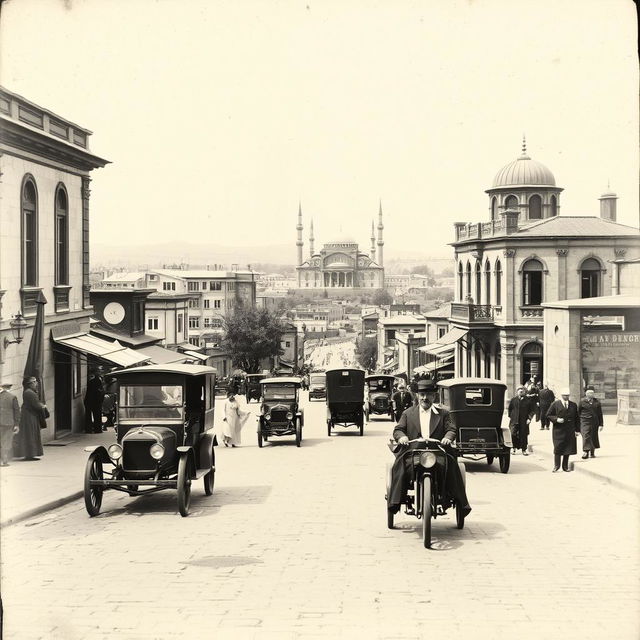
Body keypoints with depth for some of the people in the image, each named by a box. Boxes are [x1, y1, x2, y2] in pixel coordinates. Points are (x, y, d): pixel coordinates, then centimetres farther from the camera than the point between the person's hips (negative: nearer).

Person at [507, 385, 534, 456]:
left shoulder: (527, 400, 1)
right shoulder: (513, 400, 4)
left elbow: (531, 411, 4)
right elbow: (509, 409, 12)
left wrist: (529, 418, -6)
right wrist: (510, 416, 5)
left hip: (524, 421, 0)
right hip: (514, 420, 0)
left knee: (523, 435, 3)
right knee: (513, 434, -7)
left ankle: (524, 450, 14)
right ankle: (514, 448, 12)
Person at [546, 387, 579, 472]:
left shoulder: (573, 405, 12)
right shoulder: (555, 404, 2)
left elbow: (576, 418, 12)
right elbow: (548, 415, 2)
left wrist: (577, 430, 5)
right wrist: (556, 419, -15)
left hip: (570, 430, 3)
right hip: (558, 430, -3)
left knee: (568, 449, 4)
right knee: (557, 448, -4)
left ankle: (565, 466, 13)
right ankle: (556, 466, 6)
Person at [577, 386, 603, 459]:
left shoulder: (597, 402, 7)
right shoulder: (582, 401, 0)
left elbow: (600, 414, 11)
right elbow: (578, 412, 6)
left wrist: (601, 424, 7)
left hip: (594, 422, 3)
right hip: (585, 421, -3)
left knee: (594, 437, 10)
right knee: (586, 436, -14)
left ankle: (592, 452, 25)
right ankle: (586, 452, -18)